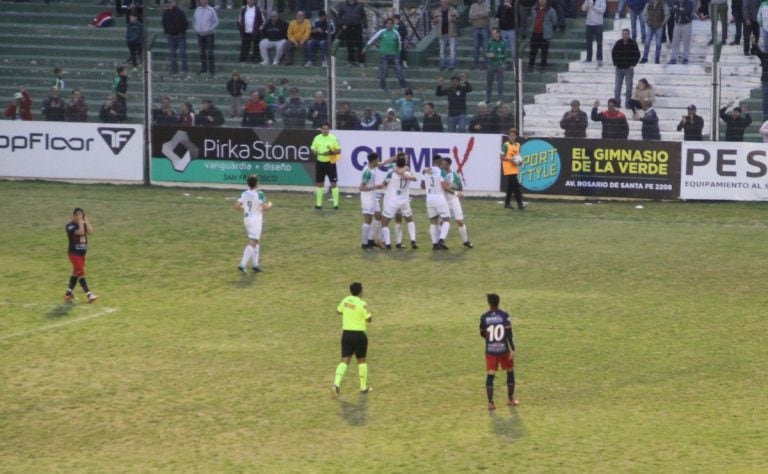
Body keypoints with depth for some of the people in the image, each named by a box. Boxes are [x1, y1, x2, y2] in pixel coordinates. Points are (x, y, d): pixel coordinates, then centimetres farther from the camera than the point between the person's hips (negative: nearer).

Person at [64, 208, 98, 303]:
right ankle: (89, 295, -17)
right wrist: (80, 221, -21)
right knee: (81, 273, -12)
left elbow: (90, 231, -10)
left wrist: (86, 220, -10)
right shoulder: (70, 226, -14)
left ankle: (68, 294, 26)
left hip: (82, 253, 8)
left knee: (76, 273, 15)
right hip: (74, 253, -8)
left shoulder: (83, 224, 8)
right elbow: (80, 232, -29)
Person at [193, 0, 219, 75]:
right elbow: (194, 21, 19)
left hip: (209, 35, -5)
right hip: (200, 35, 5)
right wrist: (195, 28, 2)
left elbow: (216, 22, -6)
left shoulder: (211, 10, -6)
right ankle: (203, 69, 16)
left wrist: (209, 29, -15)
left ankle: (212, 70, -1)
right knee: (202, 53, 9)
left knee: (210, 53, -6)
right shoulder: (197, 10, 8)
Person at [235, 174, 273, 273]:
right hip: (256, 220, -7)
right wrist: (270, 204, 5)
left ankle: (255, 264, 20)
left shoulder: (244, 194, 3)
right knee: (252, 243, -9)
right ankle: (243, 264, -19)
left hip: (246, 219, 7)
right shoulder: (259, 194, -15)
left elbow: (237, 206, 1)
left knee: (257, 241, 21)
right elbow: (265, 208, -17)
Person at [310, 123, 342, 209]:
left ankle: (336, 204, 3)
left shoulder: (333, 138, -4)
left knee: (333, 183, -3)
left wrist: (331, 153, -20)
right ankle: (318, 203, 17)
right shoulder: (317, 138, 5)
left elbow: (338, 150, -3)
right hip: (320, 163, 3)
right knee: (319, 183, 8)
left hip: (330, 163, -3)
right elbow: (313, 149, 10)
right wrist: (315, 153, -13)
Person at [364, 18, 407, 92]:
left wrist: (398, 52, 21)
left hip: (394, 55, 1)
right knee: (383, 70, 0)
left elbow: (398, 44, 17)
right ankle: (382, 86, 10)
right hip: (383, 54, -1)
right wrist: (366, 47, 9)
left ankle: (403, 86, 6)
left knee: (398, 69, -1)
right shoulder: (381, 32, 2)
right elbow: (373, 39, 8)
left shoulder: (396, 33, 7)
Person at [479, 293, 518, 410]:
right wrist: (512, 349, -11)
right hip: (503, 349, -1)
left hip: (490, 350, 1)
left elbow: (482, 334, 9)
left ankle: (490, 402, -7)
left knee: (490, 375, 1)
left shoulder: (484, 317, -2)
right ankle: (510, 399, 24)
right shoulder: (504, 315, -6)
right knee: (510, 372, 18)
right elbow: (509, 333, -12)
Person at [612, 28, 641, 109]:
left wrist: (633, 64, -6)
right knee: (617, 87, 2)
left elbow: (637, 55, 0)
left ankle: (628, 102, 9)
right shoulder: (618, 43, -1)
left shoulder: (633, 44, -6)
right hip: (619, 68, 2)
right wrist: (615, 63, 3)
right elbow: (613, 53, 11)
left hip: (629, 68, -2)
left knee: (629, 87, 1)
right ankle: (617, 102, 11)